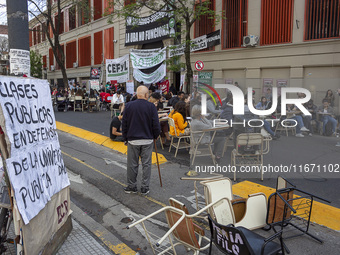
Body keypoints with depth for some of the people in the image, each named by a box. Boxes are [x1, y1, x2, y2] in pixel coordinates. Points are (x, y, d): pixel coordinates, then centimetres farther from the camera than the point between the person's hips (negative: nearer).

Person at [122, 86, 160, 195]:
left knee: (132, 164, 10)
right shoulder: (151, 107, -7)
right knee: (146, 164, 7)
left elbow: (124, 124, 3)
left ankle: (132, 186, 20)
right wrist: (155, 136, 12)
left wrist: (125, 139, 13)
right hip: (147, 140, -1)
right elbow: (156, 125, -7)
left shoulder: (129, 106, -2)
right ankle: (145, 188, 12)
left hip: (132, 140, 1)